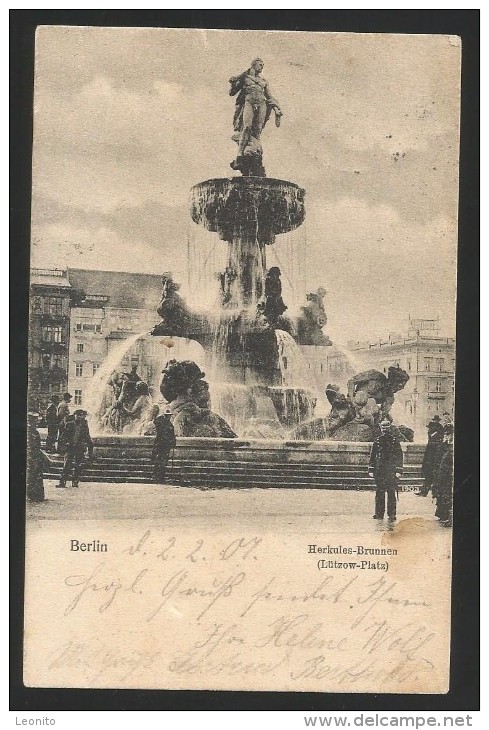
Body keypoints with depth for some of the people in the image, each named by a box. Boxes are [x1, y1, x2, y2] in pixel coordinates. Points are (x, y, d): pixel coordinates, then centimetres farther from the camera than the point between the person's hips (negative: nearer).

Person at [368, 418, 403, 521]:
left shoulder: (394, 440, 2)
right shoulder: (377, 440, 8)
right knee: (379, 493, 5)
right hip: (379, 470, 2)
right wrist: (371, 470, 7)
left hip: (391, 471, -2)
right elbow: (372, 456, 12)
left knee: (391, 493, -2)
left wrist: (399, 471, -5)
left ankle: (391, 514, 3)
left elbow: (399, 456, 1)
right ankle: (379, 513, 10)